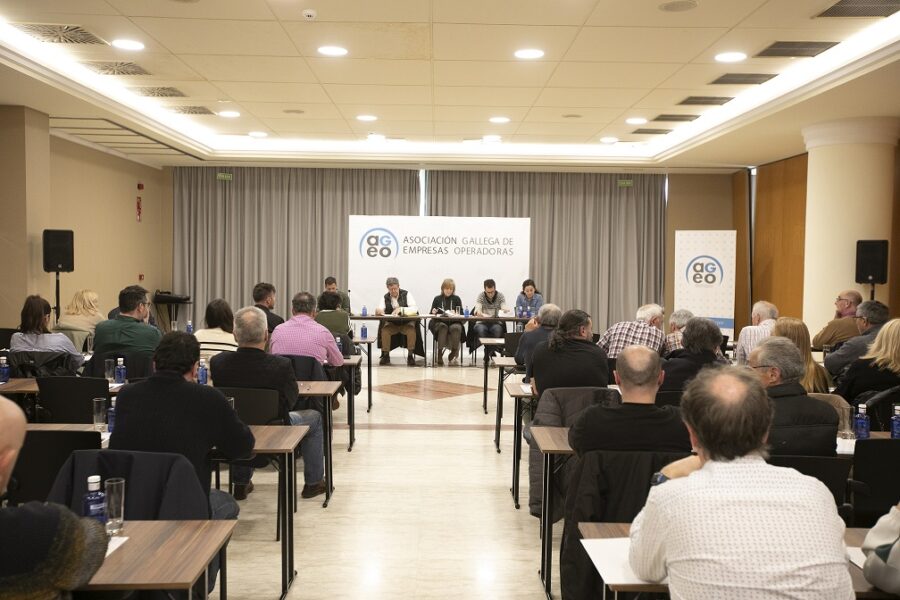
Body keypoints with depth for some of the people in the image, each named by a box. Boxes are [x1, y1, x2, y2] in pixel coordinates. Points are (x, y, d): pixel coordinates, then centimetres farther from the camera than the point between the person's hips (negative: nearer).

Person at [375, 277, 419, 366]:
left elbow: (415, 309, -15)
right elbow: (379, 310, -10)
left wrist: (401, 309, -30)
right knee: (384, 329, -28)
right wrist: (378, 310, -35)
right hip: (392, 324, 2)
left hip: (407, 323, -2)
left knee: (411, 329, -33)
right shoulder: (385, 298, 1)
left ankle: (410, 355, -24)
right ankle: (385, 355, -16)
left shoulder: (406, 294, -6)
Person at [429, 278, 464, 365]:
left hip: (454, 322, 0)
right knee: (443, 327, -36)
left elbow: (461, 314, 7)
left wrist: (455, 314, -14)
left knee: (456, 328, -35)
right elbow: (431, 314, 14)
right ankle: (440, 353, -33)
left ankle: (454, 351, -18)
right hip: (439, 322, 0)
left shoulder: (456, 299, 16)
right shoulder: (437, 299, 16)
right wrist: (433, 312, -9)